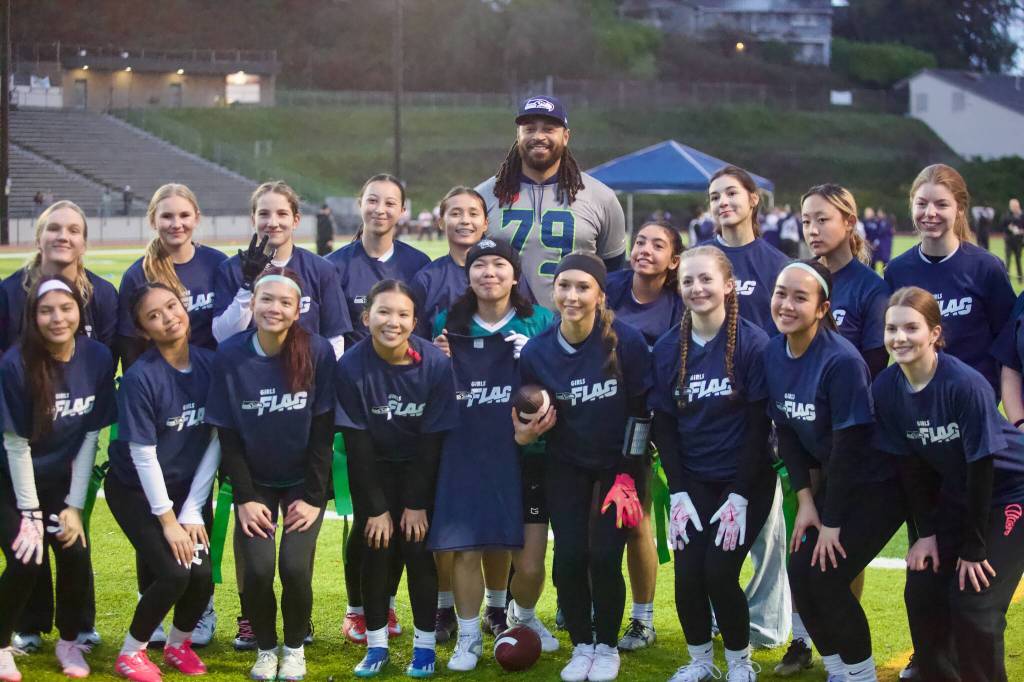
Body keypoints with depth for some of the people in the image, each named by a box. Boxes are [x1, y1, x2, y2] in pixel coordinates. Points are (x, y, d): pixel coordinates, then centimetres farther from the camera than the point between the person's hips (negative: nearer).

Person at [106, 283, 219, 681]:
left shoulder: (210, 364, -9)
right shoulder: (140, 378, -22)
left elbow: (216, 440, -6)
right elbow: (143, 455, -19)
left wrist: (192, 509, -9)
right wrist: (168, 520, -16)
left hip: (190, 487, 4)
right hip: (137, 491, -4)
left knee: (202, 576, -10)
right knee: (174, 574, -18)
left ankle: (178, 644, 21)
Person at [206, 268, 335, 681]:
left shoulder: (318, 353, -16)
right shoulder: (230, 356, -13)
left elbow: (322, 432, -10)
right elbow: (227, 435, -6)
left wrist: (314, 498, -11)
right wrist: (244, 499, -10)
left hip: (304, 481, -1)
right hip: (255, 482, 1)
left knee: (295, 566, -17)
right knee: (257, 567, -15)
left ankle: (295, 648, 10)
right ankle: (265, 649, 11)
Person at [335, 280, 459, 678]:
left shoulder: (435, 364, -22)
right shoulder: (351, 366, -21)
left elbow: (432, 439, -15)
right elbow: (357, 443, -16)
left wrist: (417, 503, -13)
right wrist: (376, 508, -14)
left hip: (420, 467, 0)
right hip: (373, 468, 0)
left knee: (417, 548, -6)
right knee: (376, 550, -4)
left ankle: (425, 643, 7)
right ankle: (376, 644, 9)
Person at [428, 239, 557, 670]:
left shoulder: (540, 322, 2)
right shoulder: (448, 325, 7)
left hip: (525, 457, -1)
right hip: (466, 457, 1)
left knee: (530, 562, -2)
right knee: (465, 551, -4)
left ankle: (523, 616, 30)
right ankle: (469, 635, 18)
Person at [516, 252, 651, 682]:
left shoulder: (627, 341, -20)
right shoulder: (536, 351, -13)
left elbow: (640, 410, -10)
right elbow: (529, 417, 1)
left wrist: (629, 474, -10)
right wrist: (525, 434, -21)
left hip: (618, 463, -2)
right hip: (566, 465, 2)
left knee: (604, 557, -8)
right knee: (569, 557, -6)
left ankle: (606, 647, 13)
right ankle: (581, 645, 15)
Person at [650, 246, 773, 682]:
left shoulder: (753, 343, -12)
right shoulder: (667, 348, -1)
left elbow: (758, 424, -11)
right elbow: (664, 425, 2)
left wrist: (739, 497, -14)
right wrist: (678, 494, -6)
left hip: (745, 481, -3)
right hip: (693, 482, 3)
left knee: (719, 572, -12)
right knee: (687, 574, -6)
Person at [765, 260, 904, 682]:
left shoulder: (841, 361, -26)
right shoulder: (774, 354, -6)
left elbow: (849, 445, -23)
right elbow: (786, 432, 2)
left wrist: (832, 523, -17)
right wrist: (806, 502, -3)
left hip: (878, 484, -7)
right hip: (833, 478, 7)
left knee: (826, 577, -11)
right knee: (800, 573, 1)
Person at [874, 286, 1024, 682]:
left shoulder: (966, 385, -29)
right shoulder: (885, 389, -13)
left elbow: (981, 467, -23)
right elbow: (912, 465, -3)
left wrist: (973, 548, -18)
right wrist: (927, 533, -5)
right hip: (955, 496, 6)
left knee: (974, 603, -13)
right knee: (922, 592, 1)